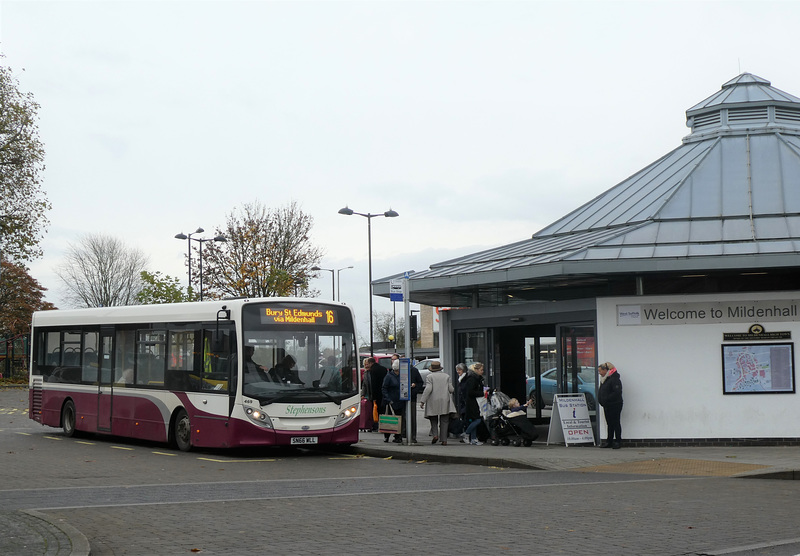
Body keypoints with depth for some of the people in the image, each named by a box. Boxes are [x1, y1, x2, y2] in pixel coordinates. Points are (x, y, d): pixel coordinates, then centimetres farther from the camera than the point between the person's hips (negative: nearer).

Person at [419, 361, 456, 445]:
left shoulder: (429, 376, -2)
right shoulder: (446, 376, 7)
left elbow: (428, 389, -12)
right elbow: (451, 389, 4)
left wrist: (422, 401, -11)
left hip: (433, 402, -2)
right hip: (445, 402, 2)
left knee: (433, 420, 13)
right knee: (444, 421, 5)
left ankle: (435, 434, -7)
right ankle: (444, 440, 1)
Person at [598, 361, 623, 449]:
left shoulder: (614, 379, -15)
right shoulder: (604, 379, 15)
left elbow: (617, 392, -23)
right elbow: (601, 392, 23)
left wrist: (606, 399, -22)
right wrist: (600, 399, 5)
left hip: (614, 405, -9)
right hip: (607, 406, 9)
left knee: (615, 423, -2)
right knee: (609, 424, 12)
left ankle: (618, 441, 3)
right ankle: (609, 441, 17)